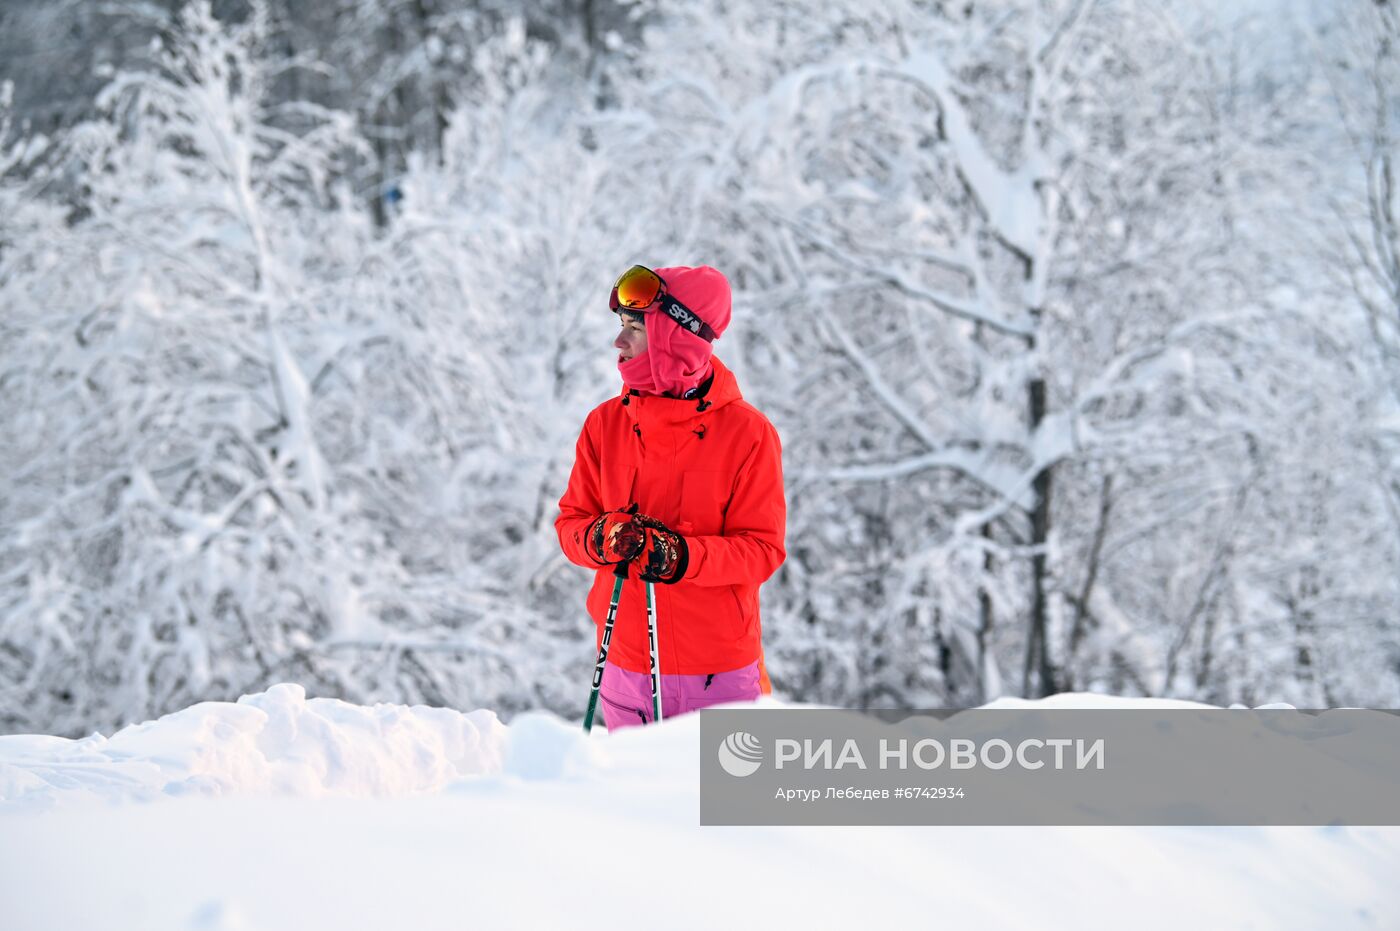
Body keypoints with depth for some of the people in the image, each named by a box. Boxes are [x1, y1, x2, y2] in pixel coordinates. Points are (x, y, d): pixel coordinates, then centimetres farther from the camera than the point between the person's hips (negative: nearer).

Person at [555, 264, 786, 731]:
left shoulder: (747, 432, -8)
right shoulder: (605, 424, 3)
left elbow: (762, 549, -9)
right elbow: (571, 522, 6)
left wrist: (684, 556, -26)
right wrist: (603, 538, -18)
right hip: (625, 664, 3)